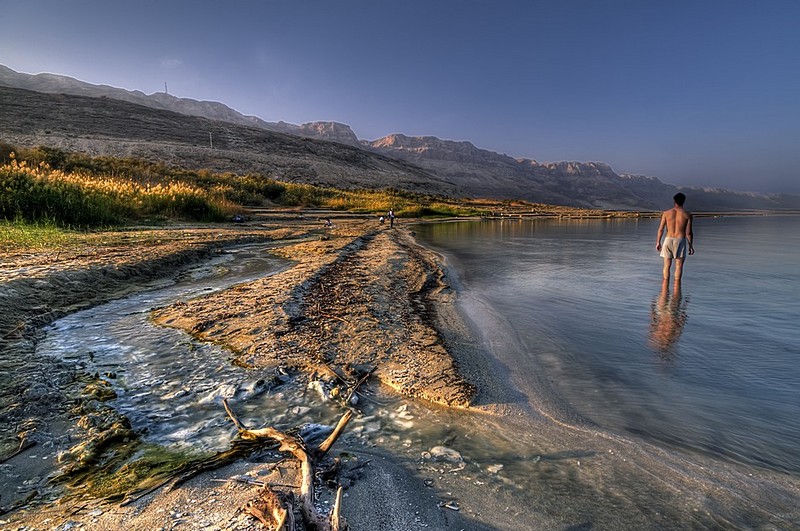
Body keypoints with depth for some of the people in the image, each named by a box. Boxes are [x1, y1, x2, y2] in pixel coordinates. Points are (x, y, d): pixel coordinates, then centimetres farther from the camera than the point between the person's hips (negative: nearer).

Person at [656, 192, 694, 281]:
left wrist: (658, 242, 10)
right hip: (680, 241, -1)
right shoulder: (687, 215, -3)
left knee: (667, 266, 7)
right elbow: (688, 232, -4)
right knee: (679, 266, 4)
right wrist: (691, 246, 5)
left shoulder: (666, 213, 0)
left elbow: (660, 229, 0)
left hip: (668, 240, 1)